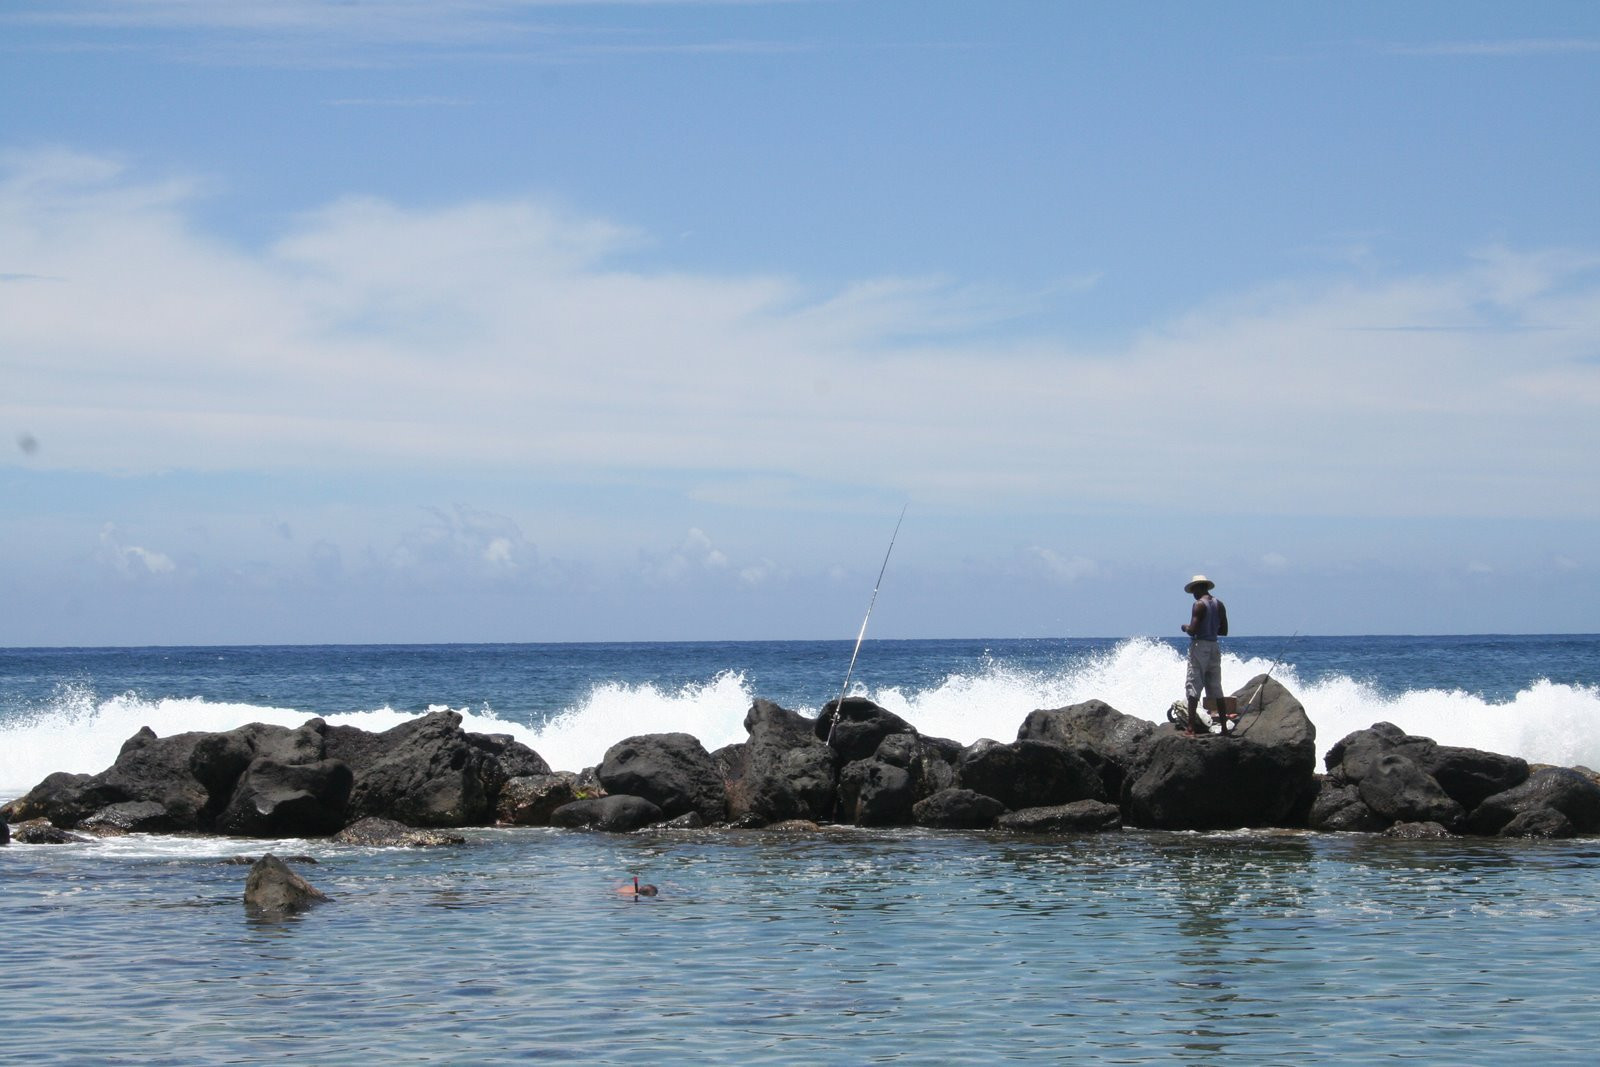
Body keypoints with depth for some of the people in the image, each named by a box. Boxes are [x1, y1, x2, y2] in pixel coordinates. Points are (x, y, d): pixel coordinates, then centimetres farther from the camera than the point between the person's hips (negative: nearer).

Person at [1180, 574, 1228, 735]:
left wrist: (1185, 627, 2)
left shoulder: (1199, 605, -12)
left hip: (1199, 646, -7)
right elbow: (1224, 631, 12)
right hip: (1214, 647, 7)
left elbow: (1193, 630, -18)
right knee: (1215, 687, 13)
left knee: (1193, 686, -7)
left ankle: (1192, 726, -14)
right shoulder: (1219, 605, 9)